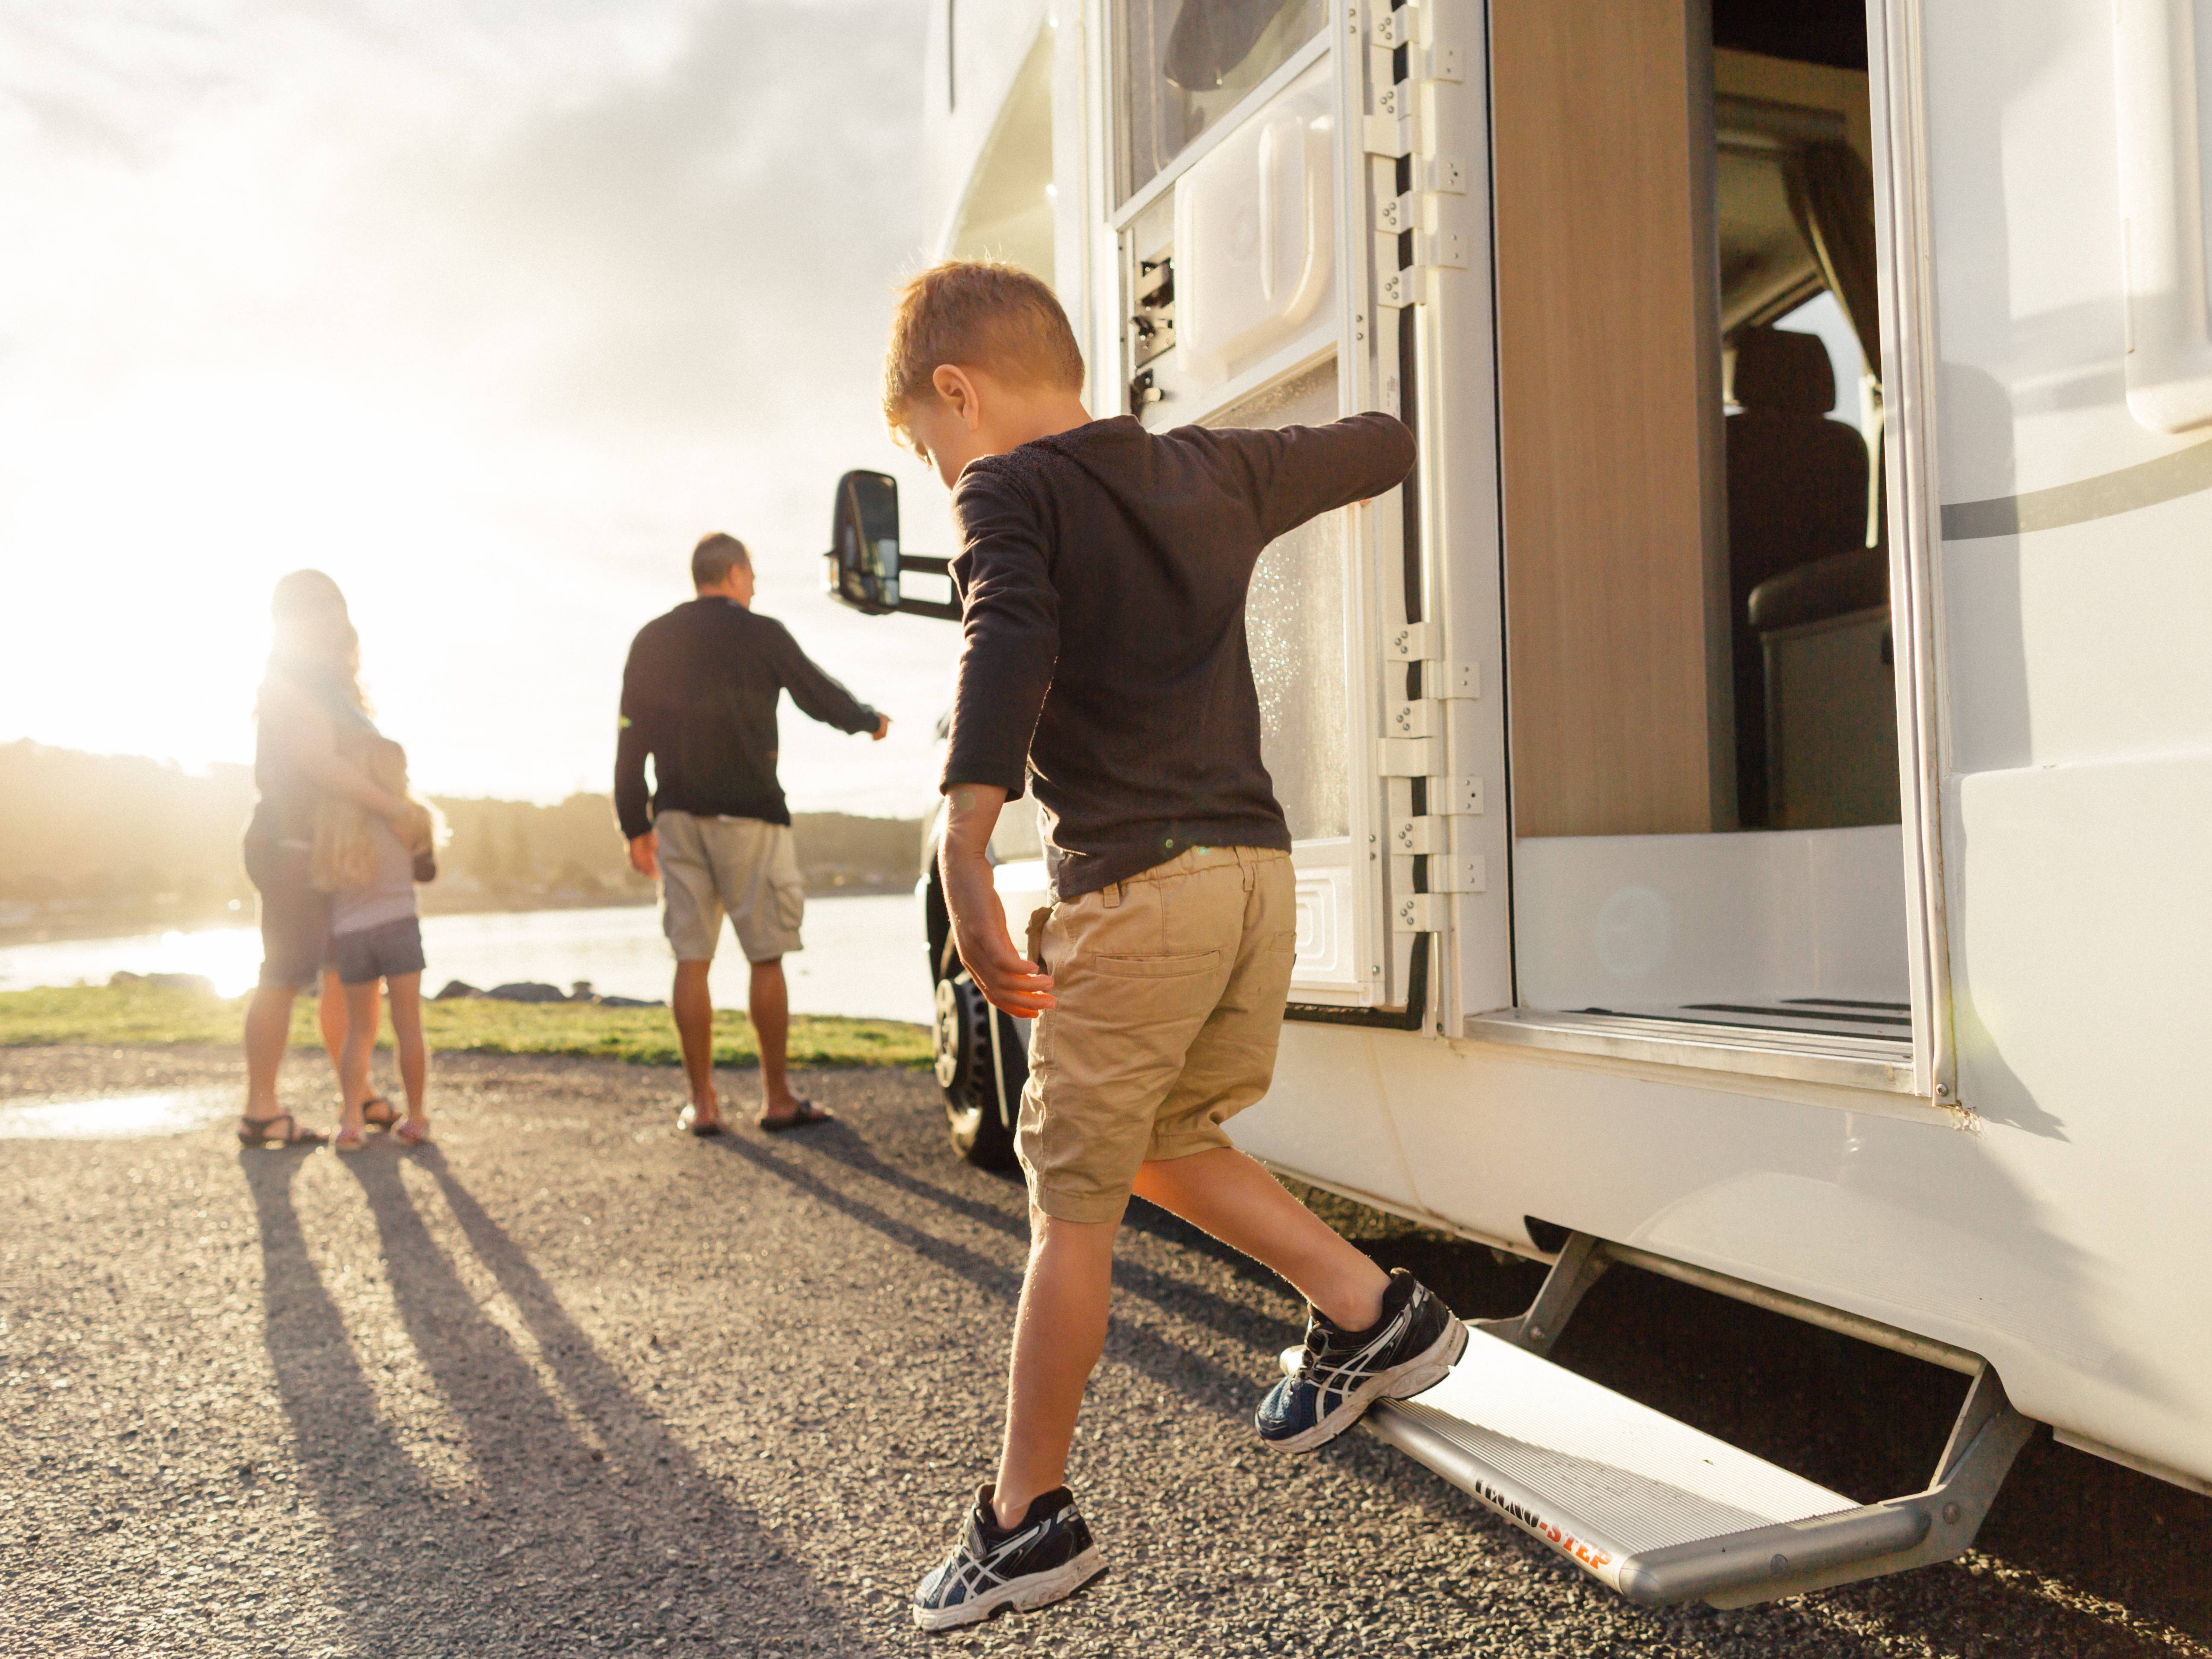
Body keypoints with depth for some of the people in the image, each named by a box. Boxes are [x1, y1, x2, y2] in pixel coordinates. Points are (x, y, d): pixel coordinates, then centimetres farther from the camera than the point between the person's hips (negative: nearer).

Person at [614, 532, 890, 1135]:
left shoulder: (652, 641, 9)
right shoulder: (761, 634, -2)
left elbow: (630, 742, 8)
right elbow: (819, 695, 9)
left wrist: (635, 825, 13)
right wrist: (870, 721, 29)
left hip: (677, 817, 4)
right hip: (748, 814, -4)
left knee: (691, 961, 5)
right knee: (766, 958, 3)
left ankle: (703, 1102, 7)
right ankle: (778, 1098, 8)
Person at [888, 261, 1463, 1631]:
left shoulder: (1010, 491, -3)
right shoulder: (1217, 472, 15)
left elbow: (1007, 655, -22)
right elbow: (1369, 451, 31)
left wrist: (965, 861, -31)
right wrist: (1390, 445, 54)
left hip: (1134, 888, -7)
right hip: (1261, 866, 7)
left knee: (1072, 1206, 5)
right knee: (1160, 1146, 26)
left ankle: (1031, 1519, 16)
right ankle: (1377, 1315, 26)